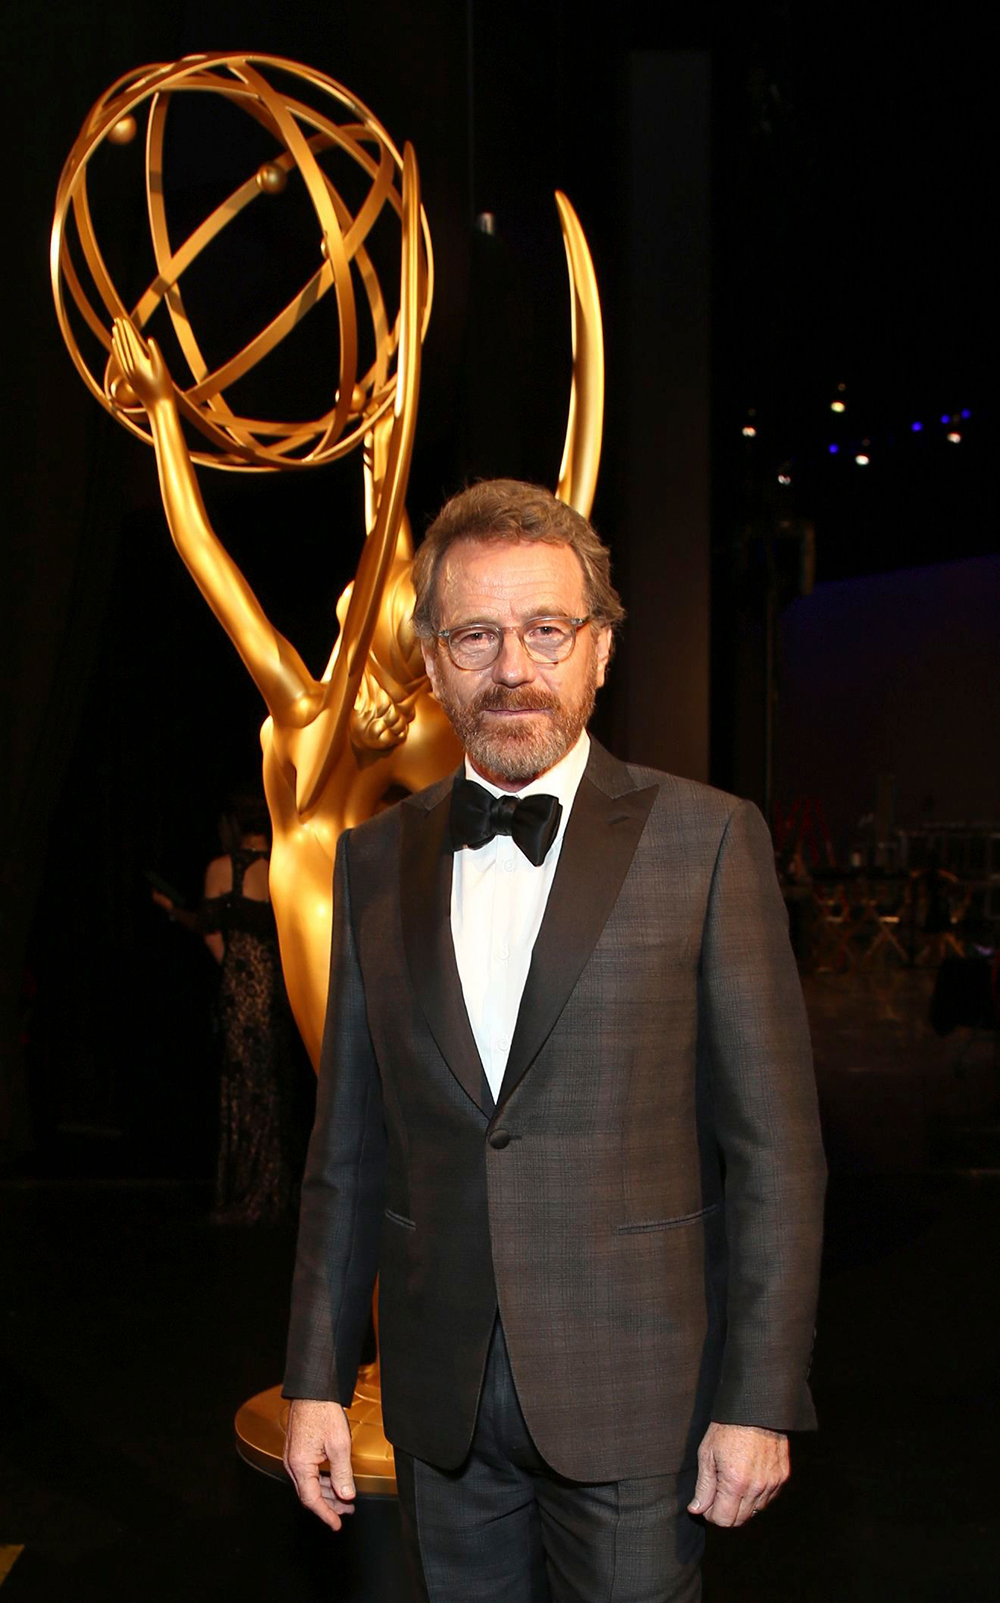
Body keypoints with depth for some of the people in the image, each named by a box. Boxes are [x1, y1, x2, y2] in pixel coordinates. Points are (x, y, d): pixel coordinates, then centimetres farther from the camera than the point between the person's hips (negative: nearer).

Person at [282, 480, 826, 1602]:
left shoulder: (706, 841, -7)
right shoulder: (377, 860, 4)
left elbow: (775, 1148, -6)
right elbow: (348, 1144, 7)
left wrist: (762, 1401, -8)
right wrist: (315, 1378, 6)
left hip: (632, 1397, -3)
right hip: (441, 1403, 3)